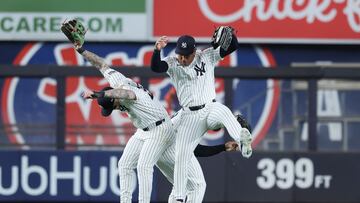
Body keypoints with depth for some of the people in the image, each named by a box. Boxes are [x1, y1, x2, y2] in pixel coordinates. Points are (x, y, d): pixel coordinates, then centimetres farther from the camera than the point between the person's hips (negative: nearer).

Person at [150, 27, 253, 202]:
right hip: (190, 117, 1)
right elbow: (155, 67, -19)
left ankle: (243, 139, -62)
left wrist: (227, 34, -26)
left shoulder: (207, 56, 3)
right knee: (181, 157, -3)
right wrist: (157, 50, -39)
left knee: (223, 111, -37)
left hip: (211, 109, -1)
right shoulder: (172, 63, 1)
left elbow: (233, 47, -3)